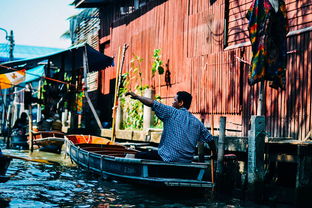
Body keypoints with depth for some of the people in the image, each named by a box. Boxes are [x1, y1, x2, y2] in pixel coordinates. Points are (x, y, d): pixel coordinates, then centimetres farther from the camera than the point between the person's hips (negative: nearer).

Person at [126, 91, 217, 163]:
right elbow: (209, 139, 16)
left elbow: (152, 103, -8)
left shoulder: (172, 113, -4)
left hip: (168, 157, -7)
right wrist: (215, 155, 31)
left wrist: (137, 96, 4)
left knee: (139, 156, 4)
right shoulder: (197, 122, 12)